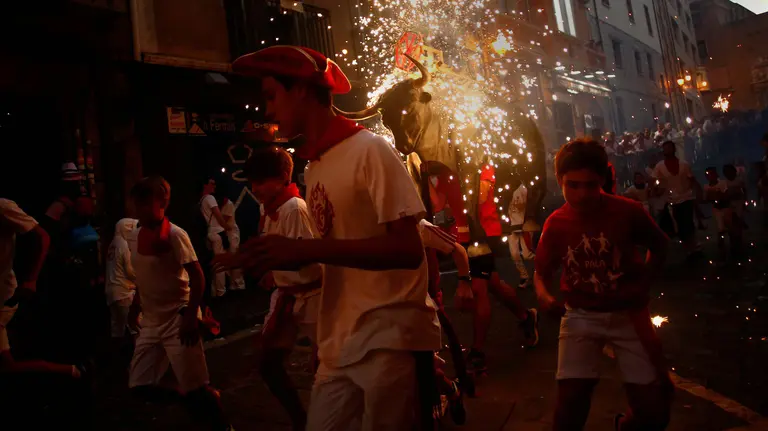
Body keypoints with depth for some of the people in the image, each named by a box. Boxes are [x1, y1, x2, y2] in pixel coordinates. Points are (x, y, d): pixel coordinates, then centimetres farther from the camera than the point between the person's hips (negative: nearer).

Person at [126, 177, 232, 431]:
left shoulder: (175, 235, -15)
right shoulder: (135, 236, 6)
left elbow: (197, 277, -16)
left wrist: (191, 317, -20)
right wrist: (135, 308, 16)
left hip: (178, 319, -7)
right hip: (151, 321, 7)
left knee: (194, 386, -4)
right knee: (140, 385, 8)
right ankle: (185, 397, 30)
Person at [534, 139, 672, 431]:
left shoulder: (627, 211, -13)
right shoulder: (555, 224, -10)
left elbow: (659, 245, 6)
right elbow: (542, 272, 3)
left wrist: (644, 283, -6)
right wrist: (543, 295, -19)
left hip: (628, 314, 1)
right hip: (581, 317, 0)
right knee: (570, 399, -12)